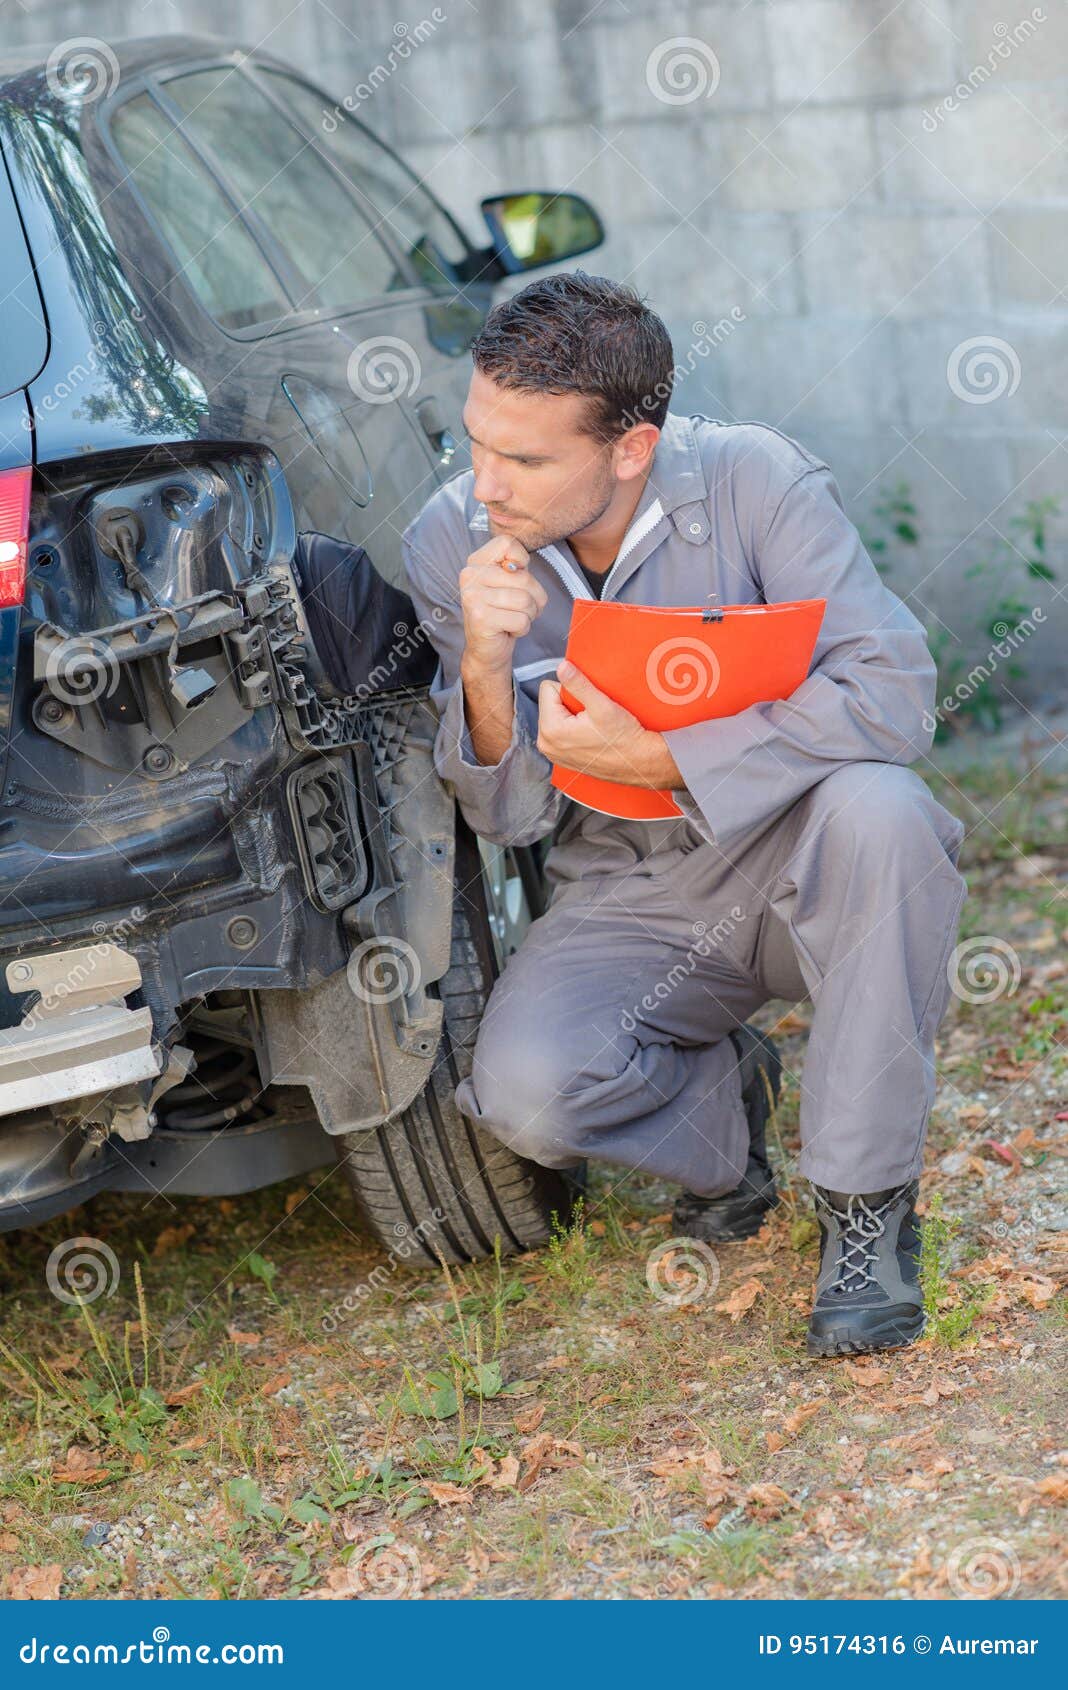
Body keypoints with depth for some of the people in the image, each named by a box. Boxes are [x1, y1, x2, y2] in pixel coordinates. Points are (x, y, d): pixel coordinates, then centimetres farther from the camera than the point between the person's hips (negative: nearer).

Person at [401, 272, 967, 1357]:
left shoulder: (752, 482, -19)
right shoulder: (451, 543, -10)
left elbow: (892, 695, -27)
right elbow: (510, 816, -7)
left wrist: (657, 756, -29)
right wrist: (486, 669, -28)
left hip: (789, 863, -1)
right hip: (625, 901, 2)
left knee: (878, 810, -36)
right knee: (523, 1089, -28)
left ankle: (865, 1204, -18)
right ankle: (721, 1097, 10)